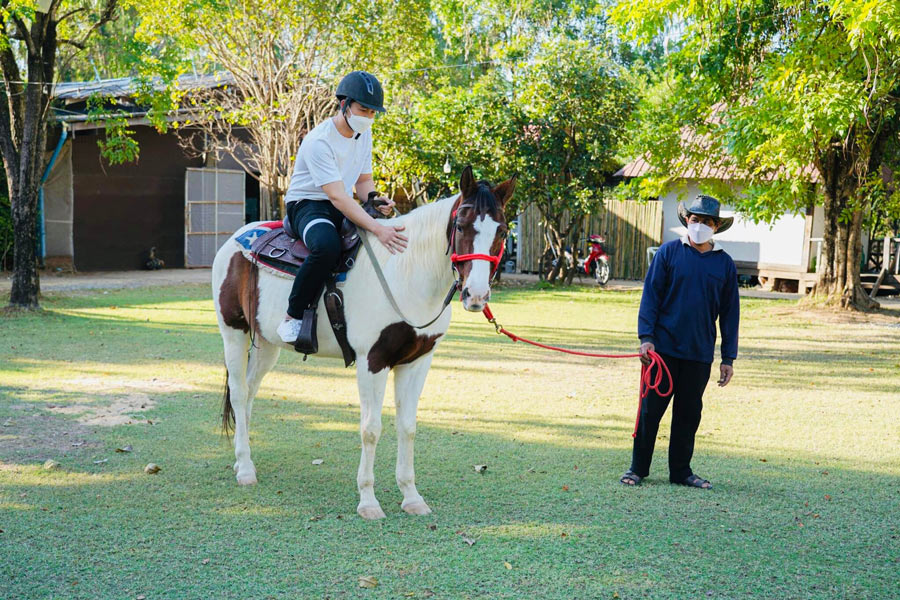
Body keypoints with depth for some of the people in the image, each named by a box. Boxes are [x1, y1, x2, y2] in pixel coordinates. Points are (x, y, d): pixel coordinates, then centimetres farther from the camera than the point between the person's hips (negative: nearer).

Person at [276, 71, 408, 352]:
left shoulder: (364, 133, 3)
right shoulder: (319, 141, -23)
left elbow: (363, 180, 14)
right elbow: (338, 197, -31)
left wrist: (376, 200, -11)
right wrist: (377, 229, -41)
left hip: (344, 207, 8)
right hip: (307, 205, -8)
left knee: (398, 238, -9)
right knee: (327, 245, -40)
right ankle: (293, 317, -24)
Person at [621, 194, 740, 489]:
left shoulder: (725, 264, 6)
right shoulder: (668, 252, 0)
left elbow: (730, 313, 9)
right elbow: (650, 296, -1)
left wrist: (728, 358, 7)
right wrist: (646, 337, -10)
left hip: (699, 354, 2)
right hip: (662, 348, -2)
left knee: (689, 413, 9)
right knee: (650, 409, 4)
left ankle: (681, 471, 21)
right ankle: (638, 468, 16)